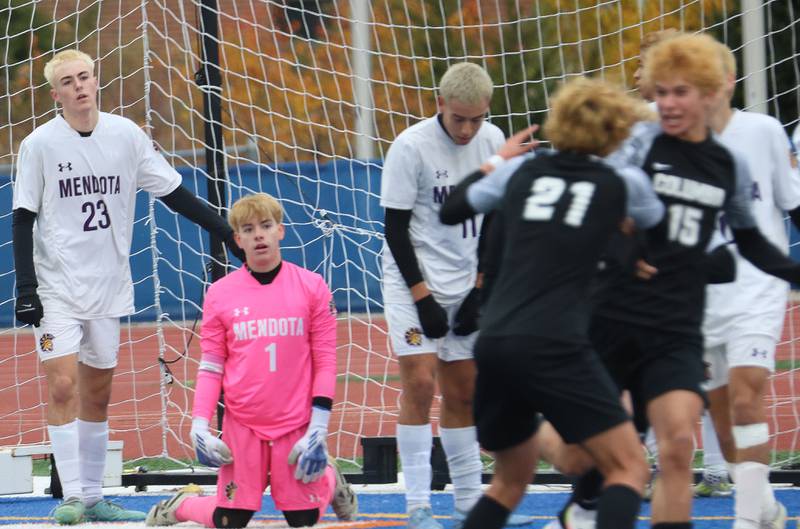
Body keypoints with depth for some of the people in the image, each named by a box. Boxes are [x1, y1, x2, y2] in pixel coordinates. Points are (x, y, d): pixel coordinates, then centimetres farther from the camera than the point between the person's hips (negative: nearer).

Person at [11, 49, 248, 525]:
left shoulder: (126, 135, 1)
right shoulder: (40, 144, -6)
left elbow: (174, 193, 7)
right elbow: (23, 219, -4)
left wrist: (228, 232, 1)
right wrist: (26, 288, -11)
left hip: (109, 287, 3)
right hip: (57, 286, -3)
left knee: (98, 393, 8)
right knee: (63, 385, -13)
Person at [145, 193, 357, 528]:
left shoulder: (312, 287, -1)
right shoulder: (220, 293, 2)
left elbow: (325, 361, 0)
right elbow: (210, 367, 5)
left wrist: (319, 427, -6)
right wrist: (199, 425, -5)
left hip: (296, 426, 0)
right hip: (242, 426, 0)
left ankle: (329, 480, 37)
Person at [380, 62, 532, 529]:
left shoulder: (493, 141, -1)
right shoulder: (411, 147, -14)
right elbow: (395, 228, -11)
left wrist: (479, 291, 2)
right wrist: (422, 297, -14)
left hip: (466, 285, 5)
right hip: (414, 280, -5)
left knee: (463, 393, 8)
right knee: (420, 382, -14)